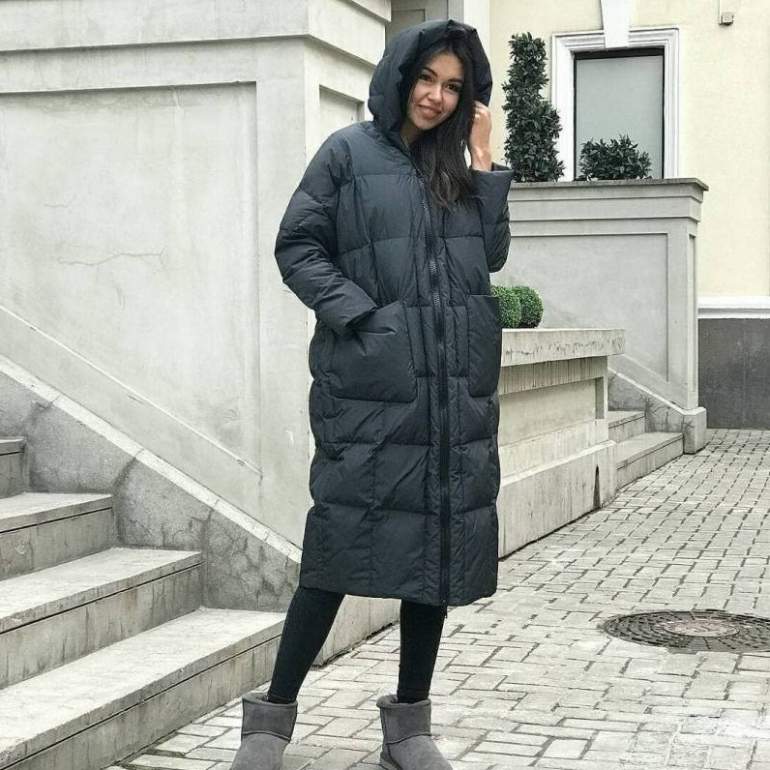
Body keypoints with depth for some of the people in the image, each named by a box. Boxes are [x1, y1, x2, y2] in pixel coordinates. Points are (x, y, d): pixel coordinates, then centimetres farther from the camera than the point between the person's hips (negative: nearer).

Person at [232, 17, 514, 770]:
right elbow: (297, 246, -2)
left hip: (456, 383, 5)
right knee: (344, 540, -5)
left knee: (441, 543, 6)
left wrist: (483, 161, 4)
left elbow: (493, 253, 8)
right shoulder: (349, 151, 1)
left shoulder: (459, 163, 15)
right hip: (372, 381, -5)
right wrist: (359, 315, -12)